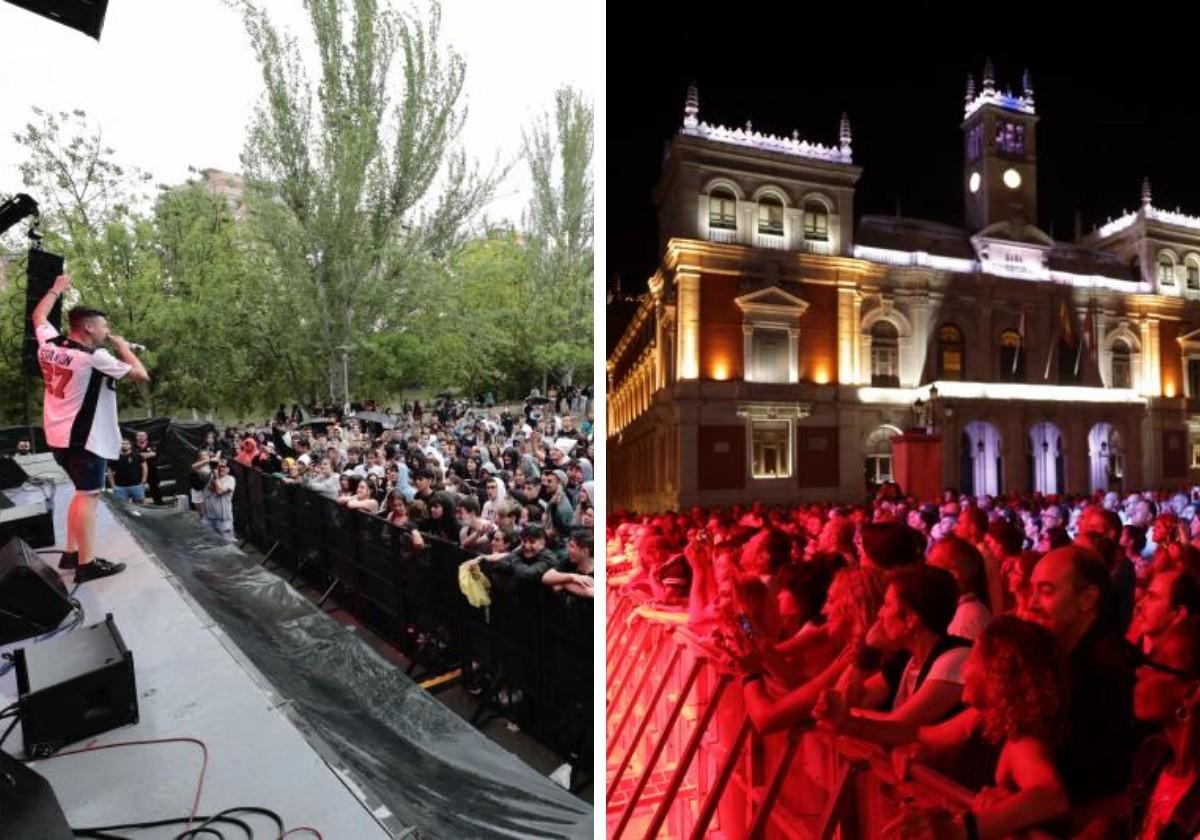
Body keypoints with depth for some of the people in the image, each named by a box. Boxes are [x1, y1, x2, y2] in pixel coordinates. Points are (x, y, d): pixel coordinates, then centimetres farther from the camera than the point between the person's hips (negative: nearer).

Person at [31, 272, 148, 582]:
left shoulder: (49, 344, 4)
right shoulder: (94, 357, -18)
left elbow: (38, 316, 25)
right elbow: (142, 375, -14)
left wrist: (57, 289, 34)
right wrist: (123, 347, -2)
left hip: (60, 434, 9)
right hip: (84, 436, -9)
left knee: (83, 491, 18)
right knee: (88, 495, -7)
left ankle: (71, 553, 23)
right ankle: (87, 563, -7)